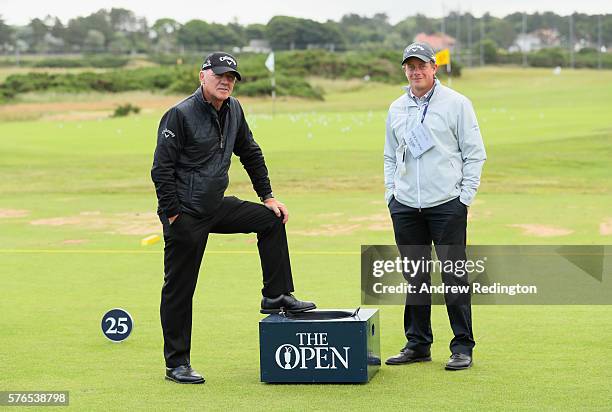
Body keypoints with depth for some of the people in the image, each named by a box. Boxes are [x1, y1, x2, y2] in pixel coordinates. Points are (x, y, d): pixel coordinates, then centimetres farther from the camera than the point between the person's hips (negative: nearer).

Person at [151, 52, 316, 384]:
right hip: (186, 216, -7)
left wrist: (268, 196, 15)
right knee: (179, 290, -1)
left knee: (272, 219, 9)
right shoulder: (180, 114, -15)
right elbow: (161, 169, -16)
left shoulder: (233, 111, 7)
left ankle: (276, 297, 16)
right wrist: (173, 215, -17)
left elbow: (251, 154, 19)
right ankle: (176, 364, 7)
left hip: (217, 207, 7)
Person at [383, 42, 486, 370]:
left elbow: (474, 153, 0)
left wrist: (465, 196, -6)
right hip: (405, 207, 5)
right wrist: (390, 194, 11)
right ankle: (417, 344, 17)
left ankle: (462, 347, 2)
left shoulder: (456, 103, 1)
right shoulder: (396, 109, 15)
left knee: (454, 276, -4)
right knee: (415, 278, 8)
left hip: (446, 205, -4)